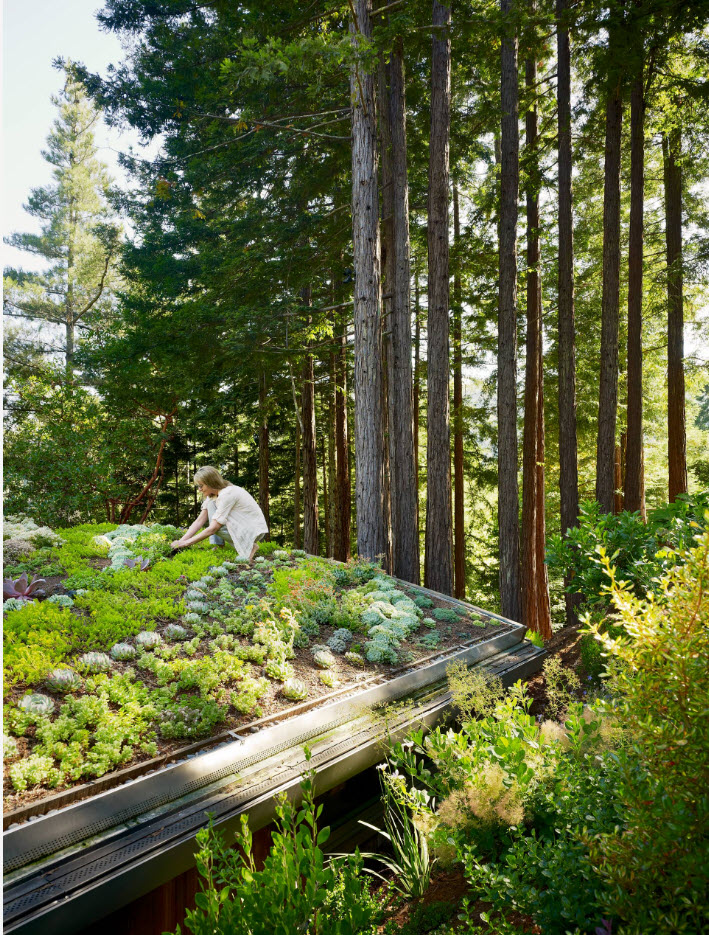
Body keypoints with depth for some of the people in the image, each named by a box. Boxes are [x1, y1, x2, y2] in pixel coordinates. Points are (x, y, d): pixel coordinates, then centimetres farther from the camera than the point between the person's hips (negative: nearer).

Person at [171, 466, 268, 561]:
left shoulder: (227, 494, -25)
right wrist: (181, 541, -10)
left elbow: (213, 528, -26)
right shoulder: (213, 495, 3)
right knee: (211, 504, -3)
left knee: (215, 525, -26)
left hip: (255, 529, -9)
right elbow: (199, 521, 1)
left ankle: (249, 546, -11)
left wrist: (187, 543, -22)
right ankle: (218, 546, -4)